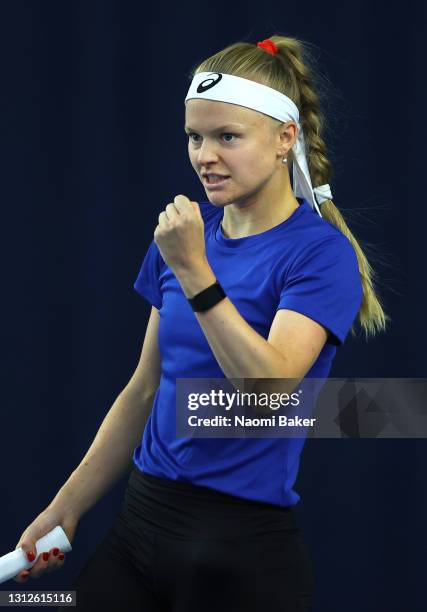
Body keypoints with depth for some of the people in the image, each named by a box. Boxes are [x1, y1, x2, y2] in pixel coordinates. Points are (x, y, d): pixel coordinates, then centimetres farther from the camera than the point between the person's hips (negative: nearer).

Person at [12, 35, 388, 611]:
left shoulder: (322, 253, -11)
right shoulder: (188, 233, 8)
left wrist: (194, 273, -29)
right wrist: (66, 508, 12)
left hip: (244, 543, -6)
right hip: (141, 522, 6)